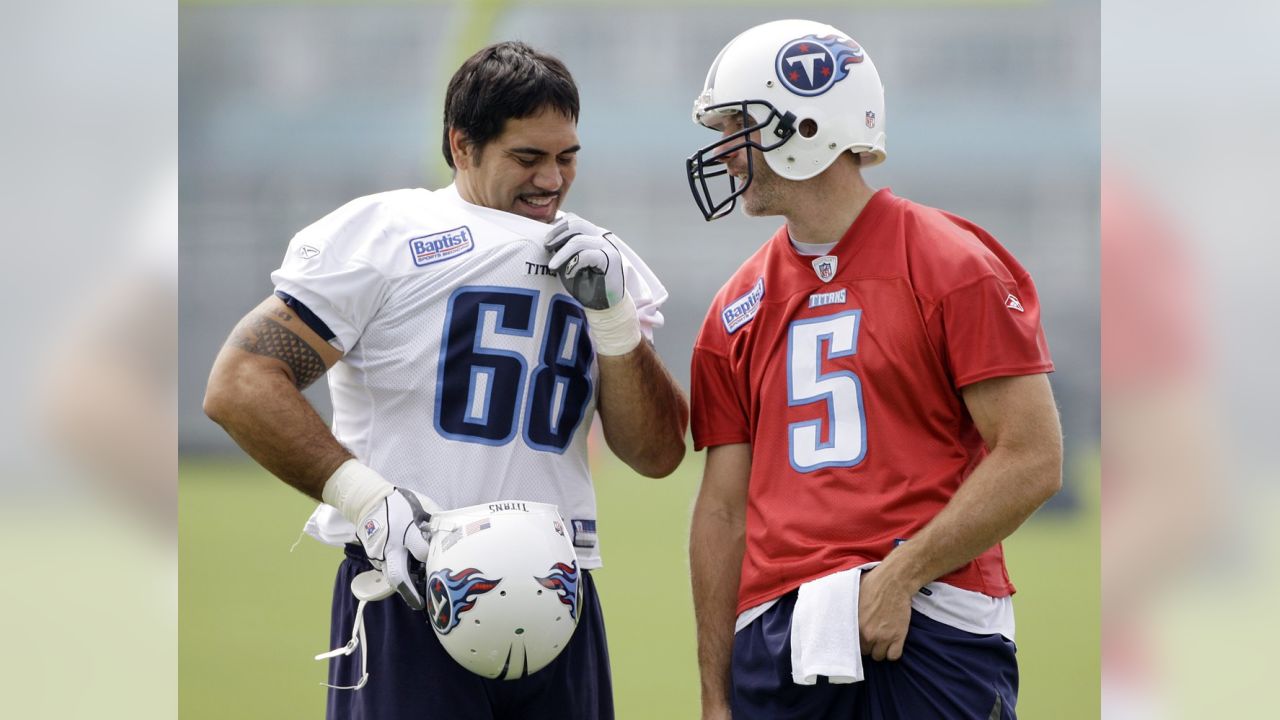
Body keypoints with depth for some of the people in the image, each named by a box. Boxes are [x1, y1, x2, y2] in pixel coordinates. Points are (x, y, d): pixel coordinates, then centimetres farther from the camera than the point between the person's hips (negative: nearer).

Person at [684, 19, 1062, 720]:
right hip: (776, 647, 5)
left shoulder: (950, 265, -3)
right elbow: (724, 510, 14)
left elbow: (1032, 459, -8)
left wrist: (898, 577, -13)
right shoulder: (739, 310, 13)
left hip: (926, 630, -4)